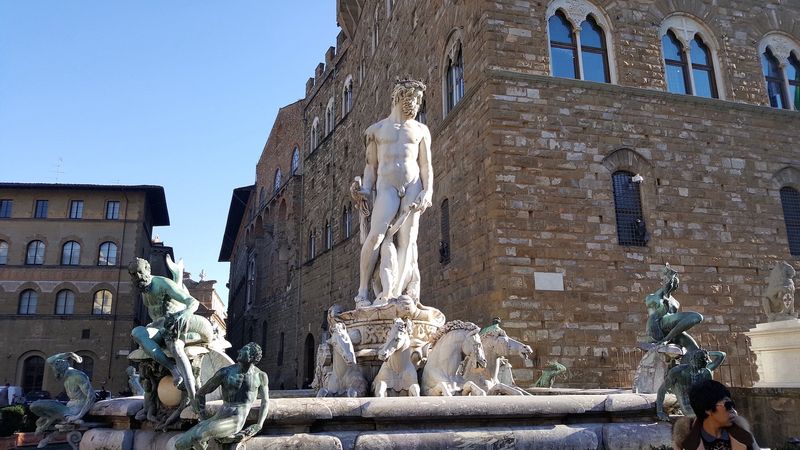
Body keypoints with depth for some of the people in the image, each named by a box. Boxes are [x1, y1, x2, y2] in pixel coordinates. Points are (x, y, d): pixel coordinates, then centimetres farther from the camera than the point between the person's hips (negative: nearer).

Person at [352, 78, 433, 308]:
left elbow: (426, 166, 12)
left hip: (413, 185, 2)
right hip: (386, 186, -2)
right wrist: (365, 190, -2)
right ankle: (363, 293, -17)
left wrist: (428, 192, -4)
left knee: (407, 239, -10)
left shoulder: (420, 130, 18)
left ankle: (396, 293, -12)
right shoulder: (376, 130, 16)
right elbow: (371, 166, 13)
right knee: (376, 235, -19)